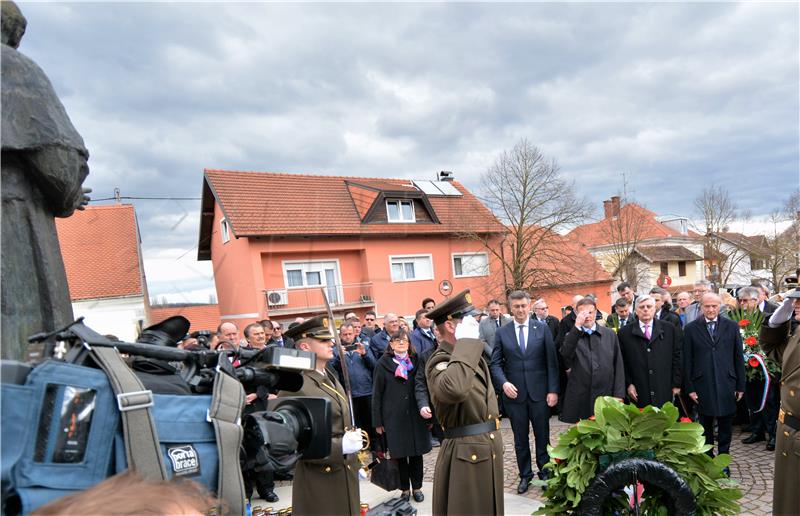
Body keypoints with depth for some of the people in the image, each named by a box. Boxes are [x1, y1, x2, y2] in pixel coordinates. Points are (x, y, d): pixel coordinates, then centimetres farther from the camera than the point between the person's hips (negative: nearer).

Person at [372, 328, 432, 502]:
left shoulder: (416, 362, 6)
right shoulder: (383, 364, -2)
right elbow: (377, 394, -1)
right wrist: (377, 421, -3)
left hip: (415, 415, 2)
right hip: (393, 416, -2)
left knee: (416, 453, 8)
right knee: (400, 455, 6)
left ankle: (417, 487, 26)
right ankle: (405, 489, 24)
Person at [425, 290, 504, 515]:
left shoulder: (472, 354, 10)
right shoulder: (439, 361, -19)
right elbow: (454, 390, -43)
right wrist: (466, 342, -34)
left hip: (489, 450, 9)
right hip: (465, 455, -9)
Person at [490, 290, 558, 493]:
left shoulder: (542, 328, 0)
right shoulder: (501, 332, 1)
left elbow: (551, 361, -1)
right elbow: (495, 363, 1)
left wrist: (553, 390, -6)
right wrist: (504, 382, -15)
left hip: (539, 392, 0)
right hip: (514, 393, 1)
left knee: (542, 436, 11)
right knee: (520, 438, 12)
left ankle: (545, 472, 29)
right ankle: (525, 475, 28)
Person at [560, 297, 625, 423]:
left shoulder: (610, 334, 9)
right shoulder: (572, 336, 5)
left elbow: (618, 366, 8)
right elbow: (565, 354, -16)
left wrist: (619, 395, 2)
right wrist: (577, 327, -20)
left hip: (606, 397, 1)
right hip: (579, 398, -1)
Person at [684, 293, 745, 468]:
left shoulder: (732, 326, 3)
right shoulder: (691, 328, -1)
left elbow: (738, 358, 5)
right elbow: (687, 361, 0)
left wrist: (740, 386, 3)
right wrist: (690, 387, -3)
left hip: (726, 386, 1)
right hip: (703, 386, -1)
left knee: (725, 425, 11)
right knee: (705, 426, 11)